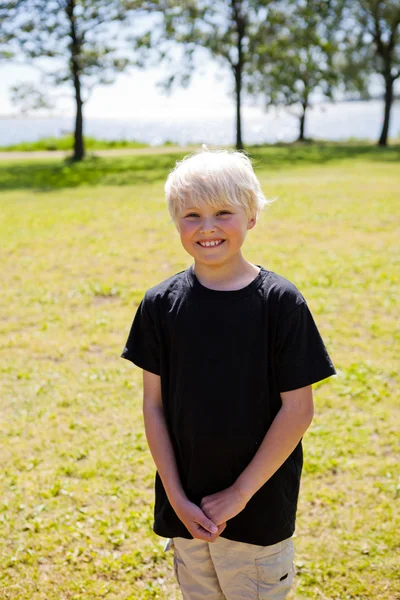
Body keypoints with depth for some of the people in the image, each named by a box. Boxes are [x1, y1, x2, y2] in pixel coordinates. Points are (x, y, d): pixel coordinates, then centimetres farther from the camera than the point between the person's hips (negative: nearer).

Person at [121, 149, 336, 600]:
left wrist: (240, 493, -12)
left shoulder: (281, 302, -11)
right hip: (186, 505, 3)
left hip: (260, 508, -2)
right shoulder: (160, 304, -3)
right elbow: (154, 403, 0)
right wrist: (176, 496, -6)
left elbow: (298, 409, -11)